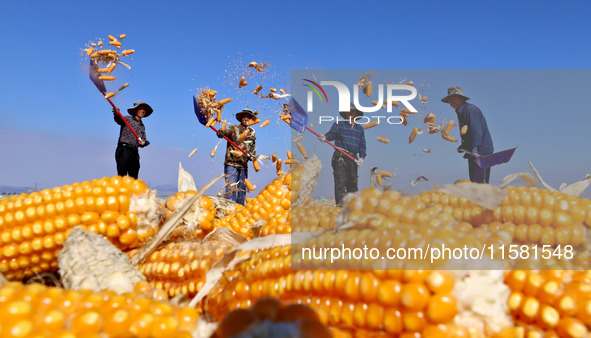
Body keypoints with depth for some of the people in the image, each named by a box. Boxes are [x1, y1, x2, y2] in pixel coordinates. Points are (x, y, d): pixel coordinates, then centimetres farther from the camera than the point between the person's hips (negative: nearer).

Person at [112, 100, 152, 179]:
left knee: (134, 179, 4)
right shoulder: (128, 119, 4)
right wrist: (116, 114, -40)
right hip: (124, 150, -6)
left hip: (135, 153, 6)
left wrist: (144, 142, -5)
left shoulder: (142, 126, 22)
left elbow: (144, 140, 20)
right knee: (122, 176, -15)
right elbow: (119, 120, -18)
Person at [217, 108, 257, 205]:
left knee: (242, 189, 10)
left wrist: (251, 155, -3)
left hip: (243, 164, 5)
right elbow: (226, 131, -20)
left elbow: (253, 147, 17)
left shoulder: (252, 132, 15)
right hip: (231, 163, -5)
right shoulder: (233, 128, 1)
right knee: (231, 188, -12)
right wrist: (221, 133, -42)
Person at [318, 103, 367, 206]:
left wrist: (362, 157, 3)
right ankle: (340, 202, -11)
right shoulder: (339, 124, 9)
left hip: (353, 158, 4)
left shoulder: (360, 128, 20)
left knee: (353, 182, 5)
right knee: (340, 181, -11)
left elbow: (362, 145, 17)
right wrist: (325, 137, -28)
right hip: (340, 157, -4)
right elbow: (332, 134, -5)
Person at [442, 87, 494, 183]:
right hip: (473, 152, 10)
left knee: (480, 182, -13)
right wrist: (464, 146, 18)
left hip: (482, 151, -10)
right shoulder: (460, 112, 17)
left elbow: (477, 131, -22)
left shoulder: (470, 109, -13)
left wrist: (474, 148, -30)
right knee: (474, 182, 9)